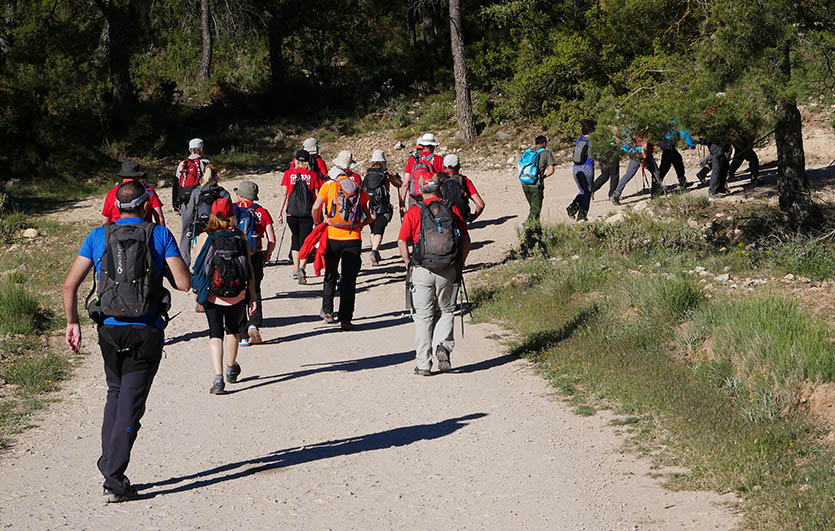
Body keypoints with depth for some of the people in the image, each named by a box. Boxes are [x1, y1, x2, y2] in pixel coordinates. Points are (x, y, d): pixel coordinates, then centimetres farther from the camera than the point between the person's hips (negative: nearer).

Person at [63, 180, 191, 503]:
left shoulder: (98, 237, 3)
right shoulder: (160, 235, -3)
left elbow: (70, 284, 0)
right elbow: (184, 283, -8)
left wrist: (72, 322, 11)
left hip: (109, 330, 3)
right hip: (146, 332, -3)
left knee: (115, 394, 23)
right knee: (131, 403, 1)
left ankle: (109, 465, 18)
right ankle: (114, 481, -4)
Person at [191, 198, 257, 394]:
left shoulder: (204, 237, -4)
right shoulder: (241, 238, -1)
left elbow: (196, 267, -1)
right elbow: (249, 270, -1)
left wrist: (196, 291, 14)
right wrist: (253, 297, 4)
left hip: (211, 295, -2)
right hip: (237, 296, 2)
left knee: (215, 333, 1)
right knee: (233, 329, 24)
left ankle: (218, 378, -14)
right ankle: (231, 369, 41)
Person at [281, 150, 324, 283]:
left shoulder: (288, 174, 2)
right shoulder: (313, 174, 1)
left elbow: (285, 195, 1)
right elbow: (317, 196, 1)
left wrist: (280, 213, 6)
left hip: (292, 212, 1)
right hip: (307, 214, -1)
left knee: (295, 240, 17)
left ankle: (296, 270, 20)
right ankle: (301, 268, -20)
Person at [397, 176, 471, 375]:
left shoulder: (414, 212, -2)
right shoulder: (453, 211, 3)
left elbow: (402, 242, -8)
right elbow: (465, 241, 3)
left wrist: (409, 264, 5)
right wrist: (460, 265, 15)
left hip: (422, 271, -1)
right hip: (448, 272, 1)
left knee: (423, 316, 7)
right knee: (445, 312, 17)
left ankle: (423, 364, 5)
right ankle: (443, 345, -8)